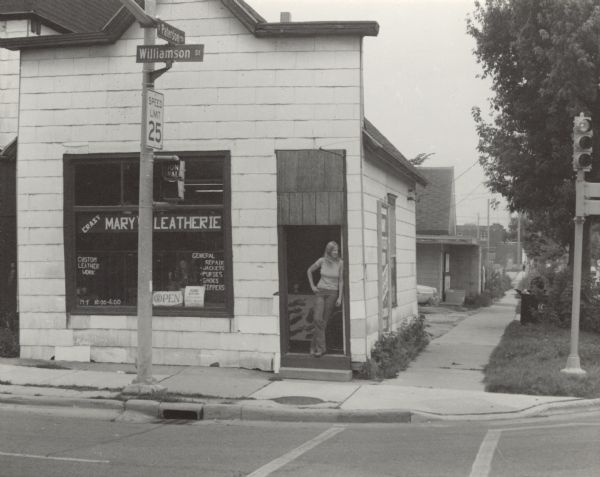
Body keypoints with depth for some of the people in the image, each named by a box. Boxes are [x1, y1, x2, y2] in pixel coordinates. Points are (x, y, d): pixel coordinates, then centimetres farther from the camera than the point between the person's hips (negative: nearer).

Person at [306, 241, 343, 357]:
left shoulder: (340, 263, -6)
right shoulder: (322, 261, -4)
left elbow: (341, 281, -2)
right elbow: (309, 271, 11)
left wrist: (340, 297, -6)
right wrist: (312, 286, 6)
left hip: (332, 293, 0)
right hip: (320, 292, 0)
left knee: (324, 321, 1)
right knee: (318, 319, -13)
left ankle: (314, 345, 15)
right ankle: (321, 347, -8)